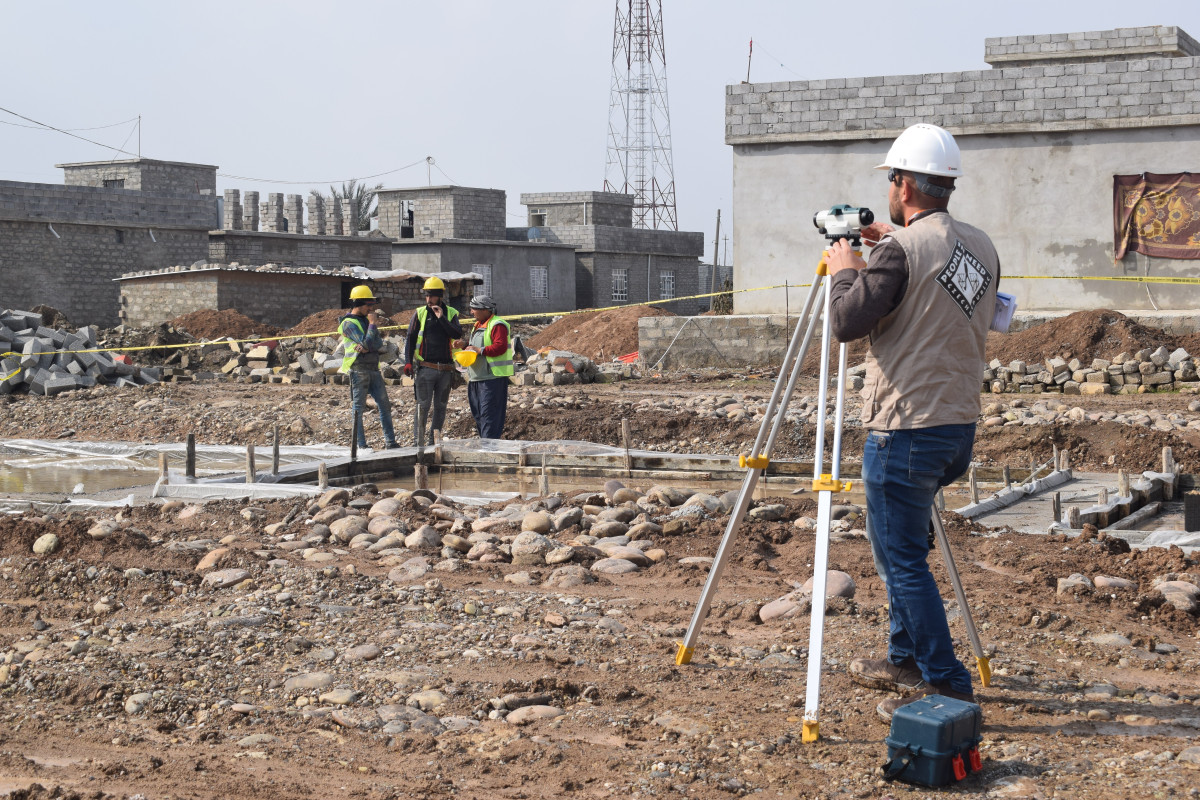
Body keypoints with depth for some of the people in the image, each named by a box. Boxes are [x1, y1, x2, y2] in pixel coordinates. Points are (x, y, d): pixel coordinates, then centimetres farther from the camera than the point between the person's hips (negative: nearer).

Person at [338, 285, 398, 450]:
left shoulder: (366, 319, 16)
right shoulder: (349, 323, -9)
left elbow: (379, 343, 6)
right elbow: (367, 343, -19)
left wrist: (366, 348, -14)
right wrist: (372, 324, -9)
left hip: (373, 369, 8)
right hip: (358, 370, -8)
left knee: (384, 404, 6)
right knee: (358, 408, -3)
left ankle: (390, 442, 10)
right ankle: (361, 445, 0)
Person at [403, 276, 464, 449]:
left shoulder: (451, 313, 6)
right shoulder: (420, 313, 4)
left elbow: (457, 334, -9)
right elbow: (410, 339, 2)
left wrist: (441, 318, -15)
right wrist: (408, 362, -8)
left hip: (446, 369, 2)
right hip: (425, 368, -2)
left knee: (440, 406, 7)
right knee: (423, 405, -7)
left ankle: (435, 440, 15)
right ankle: (418, 441, -4)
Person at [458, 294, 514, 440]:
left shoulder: (497, 325, -12)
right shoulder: (478, 325, 20)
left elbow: (500, 347, -22)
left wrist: (480, 350, -24)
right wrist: (465, 345, 9)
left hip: (493, 377, -10)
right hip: (477, 378, 10)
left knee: (489, 414, -11)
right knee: (478, 413, 13)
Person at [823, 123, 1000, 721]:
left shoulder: (901, 251, -16)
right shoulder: (982, 248, 8)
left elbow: (847, 323, -19)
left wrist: (846, 270, -1)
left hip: (904, 431, -8)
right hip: (960, 426, 8)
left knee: (902, 559, -1)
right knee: (904, 546, 23)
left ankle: (947, 688, 0)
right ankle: (906, 659, 32)